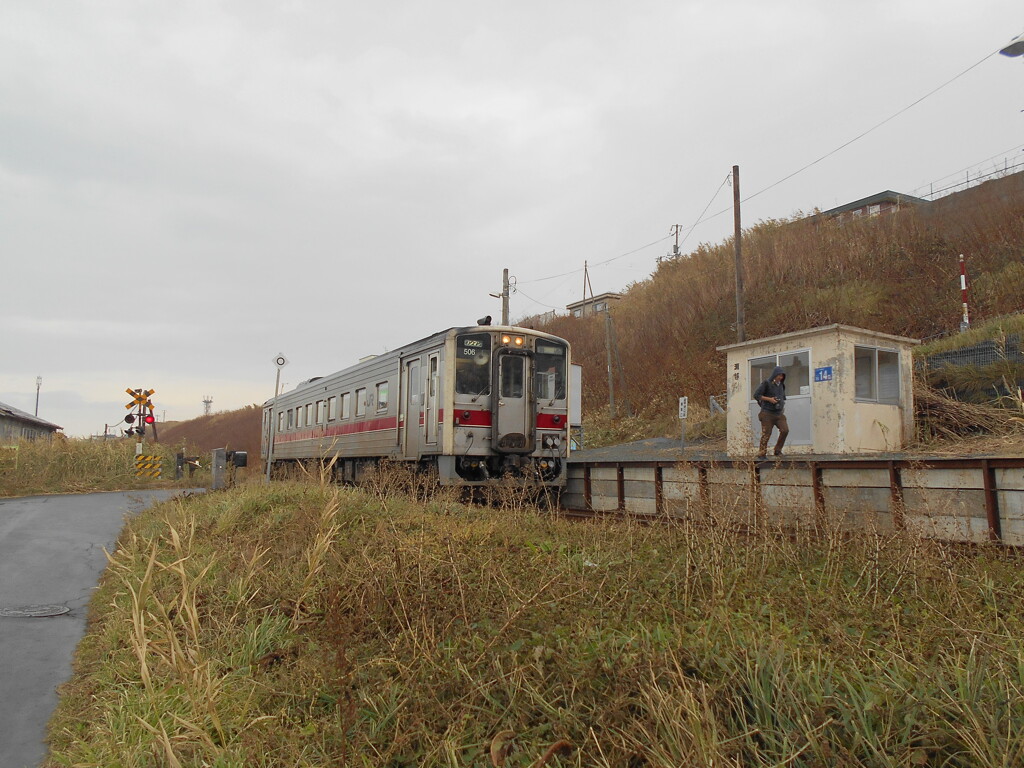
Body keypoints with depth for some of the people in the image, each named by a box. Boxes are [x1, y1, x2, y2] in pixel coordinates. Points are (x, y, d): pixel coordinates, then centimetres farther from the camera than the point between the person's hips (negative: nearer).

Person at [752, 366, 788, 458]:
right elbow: (756, 395, -10)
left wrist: (783, 406, 13)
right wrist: (769, 399, -16)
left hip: (778, 413, 5)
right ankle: (762, 454, 5)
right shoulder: (766, 383, -5)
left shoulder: (781, 385, 14)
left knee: (785, 430, -12)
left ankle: (778, 450, 2)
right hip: (767, 413, -5)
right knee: (766, 434, -5)